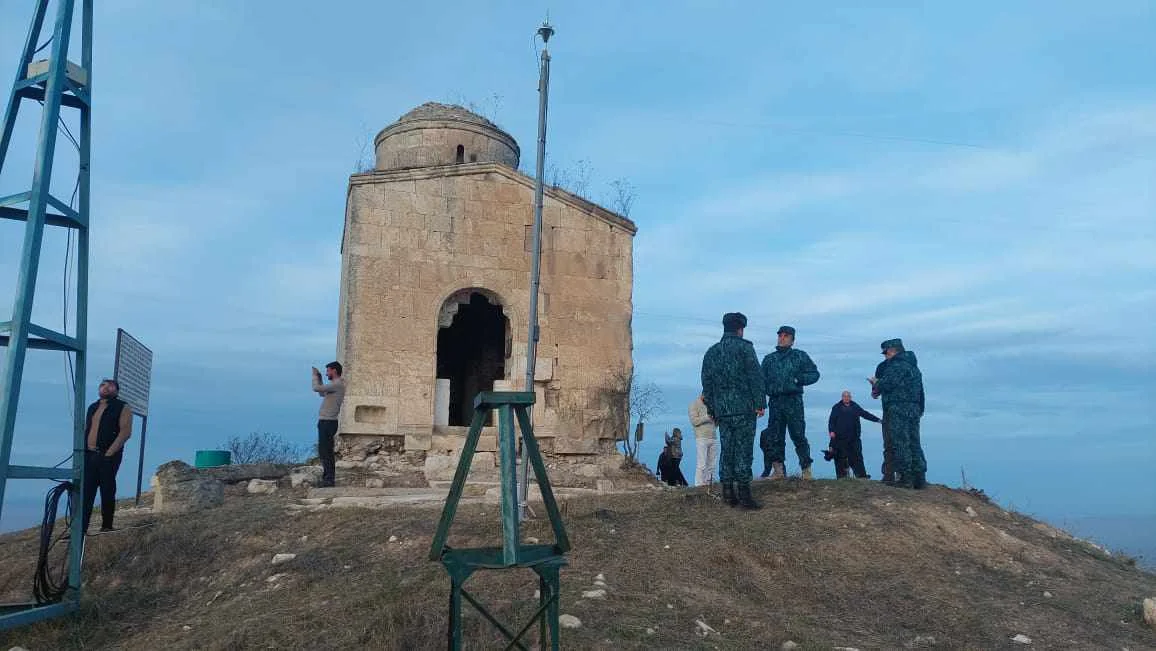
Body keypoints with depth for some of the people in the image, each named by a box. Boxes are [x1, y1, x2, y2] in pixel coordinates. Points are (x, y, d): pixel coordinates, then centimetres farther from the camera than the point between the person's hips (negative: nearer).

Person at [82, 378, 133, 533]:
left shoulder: (123, 407, 1)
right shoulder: (92, 407, 20)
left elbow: (125, 431, -9)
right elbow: (85, 430, 21)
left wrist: (109, 453, -17)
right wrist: (82, 450, 6)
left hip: (108, 456, -5)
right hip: (89, 455, 5)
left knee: (107, 491, -3)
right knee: (85, 492, 1)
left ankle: (106, 527, 4)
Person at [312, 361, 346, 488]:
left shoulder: (337, 384, -15)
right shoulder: (336, 385, 17)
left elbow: (317, 388, -19)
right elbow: (322, 393, 28)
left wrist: (315, 375, -2)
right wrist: (319, 378, 21)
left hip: (328, 422, -10)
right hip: (326, 422, 10)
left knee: (325, 451, -9)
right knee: (325, 451, 14)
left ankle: (329, 479, -7)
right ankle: (328, 477, 20)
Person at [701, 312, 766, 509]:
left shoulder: (711, 352, 14)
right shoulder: (744, 347, -3)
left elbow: (707, 383, 14)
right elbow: (755, 377, -9)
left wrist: (711, 409, 18)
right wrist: (760, 403, -6)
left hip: (721, 410, 5)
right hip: (744, 408, -5)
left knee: (727, 451, 9)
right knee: (743, 451, -5)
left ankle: (728, 493, 9)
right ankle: (743, 493, -8)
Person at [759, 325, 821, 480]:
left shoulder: (800, 356, 10)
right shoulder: (769, 359, 18)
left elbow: (814, 374, 7)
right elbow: (762, 381, 16)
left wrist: (799, 378, -10)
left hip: (793, 401, -3)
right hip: (775, 402, 4)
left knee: (798, 436, -7)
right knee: (774, 437, 2)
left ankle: (806, 470, 0)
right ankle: (779, 470, 8)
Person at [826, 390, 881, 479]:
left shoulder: (855, 407, 16)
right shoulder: (837, 408, 6)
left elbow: (866, 414, 21)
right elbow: (831, 420, 0)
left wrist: (877, 419, 17)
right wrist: (831, 431, -12)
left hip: (854, 437, 3)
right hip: (840, 438, -3)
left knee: (857, 456, 2)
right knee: (841, 456, -2)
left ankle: (861, 474, 2)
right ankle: (841, 475, 2)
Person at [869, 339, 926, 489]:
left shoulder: (897, 364, -10)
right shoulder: (914, 366, 21)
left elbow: (886, 384, -17)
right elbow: (920, 392, 24)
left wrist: (875, 384, 4)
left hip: (898, 409, -9)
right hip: (914, 409, 9)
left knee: (900, 444, -7)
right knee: (914, 443, 10)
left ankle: (905, 477, -9)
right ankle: (919, 478, 10)